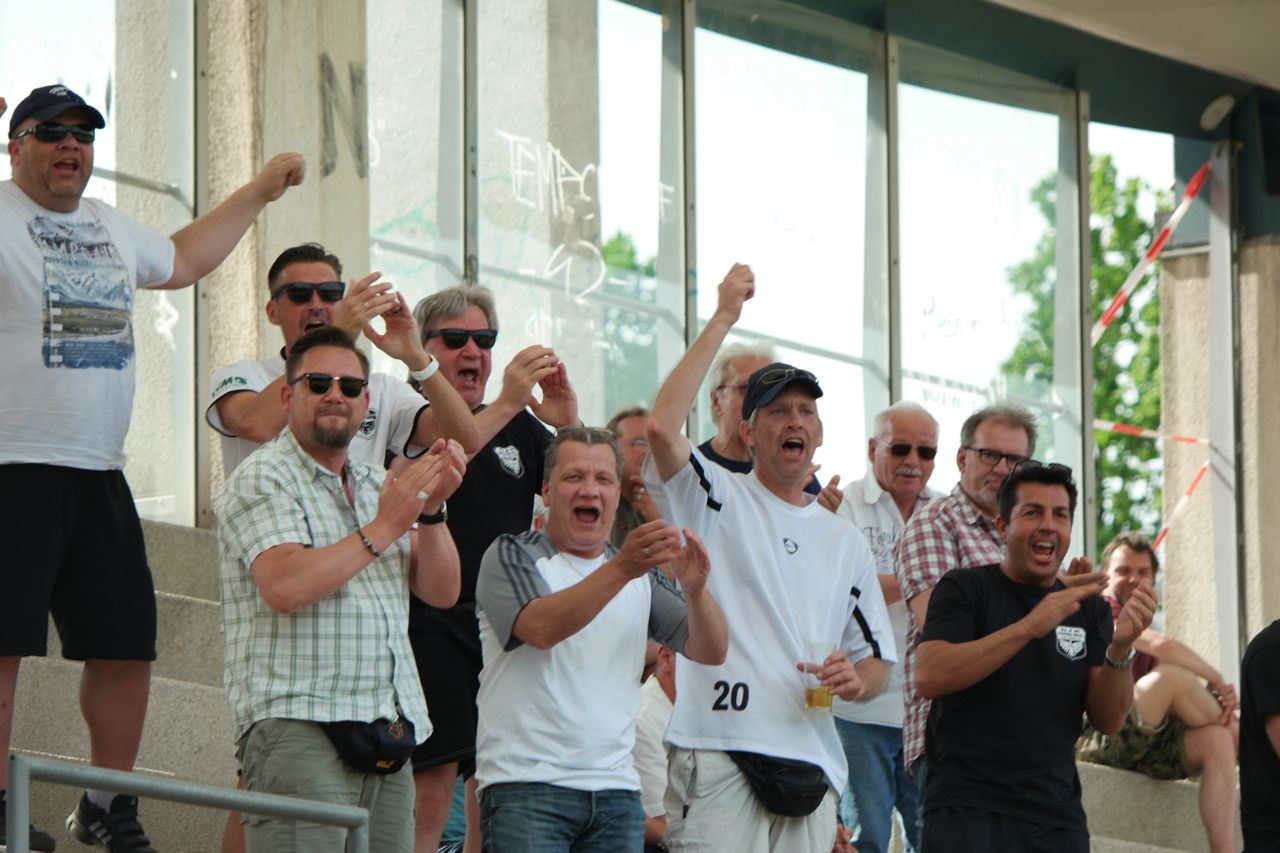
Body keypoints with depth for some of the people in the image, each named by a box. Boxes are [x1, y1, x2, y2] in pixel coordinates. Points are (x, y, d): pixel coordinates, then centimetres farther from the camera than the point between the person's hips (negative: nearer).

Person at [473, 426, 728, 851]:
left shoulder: (641, 575, 18)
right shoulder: (512, 556, 2)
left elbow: (710, 652, 7)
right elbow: (540, 628, -19)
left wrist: (695, 589, -14)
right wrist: (620, 570, -30)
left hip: (617, 789, 5)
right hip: (526, 785, -5)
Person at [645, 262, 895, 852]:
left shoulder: (846, 542, 22)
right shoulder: (716, 499, 7)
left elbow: (877, 659, 25)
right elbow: (662, 427, -13)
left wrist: (856, 680, -1)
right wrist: (723, 318, -8)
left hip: (811, 757, 5)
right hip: (719, 753, -5)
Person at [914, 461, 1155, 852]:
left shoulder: (1088, 607, 13)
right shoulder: (965, 588, 1)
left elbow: (1107, 719, 6)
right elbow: (928, 677, -16)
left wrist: (1121, 648, -13)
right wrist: (1029, 627, -22)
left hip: (1059, 819, 4)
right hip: (968, 808, -4)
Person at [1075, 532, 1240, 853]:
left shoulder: (1141, 627, 26)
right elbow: (1163, 646, -19)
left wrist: (1215, 693, -7)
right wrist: (1217, 679, -6)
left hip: (1143, 747, 8)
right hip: (1100, 740, -8)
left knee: (1216, 738, -19)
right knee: (1172, 675, -26)